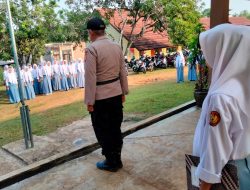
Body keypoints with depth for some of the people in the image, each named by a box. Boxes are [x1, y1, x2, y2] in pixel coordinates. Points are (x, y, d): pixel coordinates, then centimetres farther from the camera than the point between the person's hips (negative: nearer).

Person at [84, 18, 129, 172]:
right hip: (116, 94, 6)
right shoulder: (117, 46, 4)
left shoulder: (92, 49, -15)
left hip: (100, 97, -6)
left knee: (103, 131, 9)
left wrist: (90, 101, -10)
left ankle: (111, 162, 22)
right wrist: (124, 91, 16)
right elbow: (123, 72, 7)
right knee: (115, 128, 17)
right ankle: (117, 159, 31)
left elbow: (91, 77, -16)